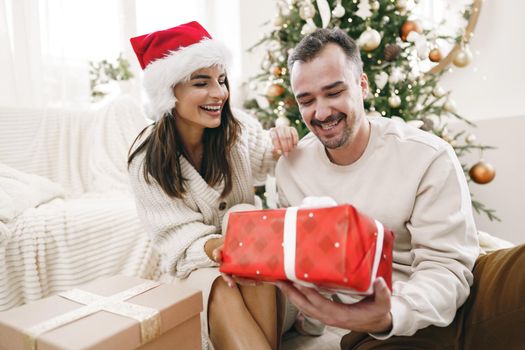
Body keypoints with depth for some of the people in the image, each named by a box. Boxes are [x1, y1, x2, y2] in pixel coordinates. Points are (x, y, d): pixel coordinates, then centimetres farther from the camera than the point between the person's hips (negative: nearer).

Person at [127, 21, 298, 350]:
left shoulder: (239, 129, -11)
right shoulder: (147, 159, -14)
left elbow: (270, 161, 11)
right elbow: (180, 239, -14)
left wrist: (282, 140, -14)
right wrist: (213, 247, -38)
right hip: (193, 264, -1)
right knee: (222, 293, -34)